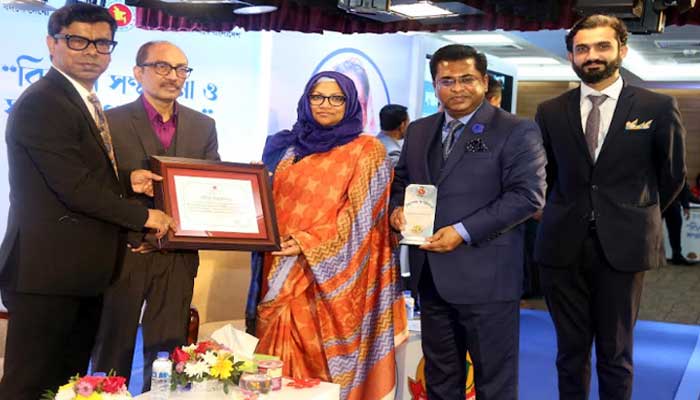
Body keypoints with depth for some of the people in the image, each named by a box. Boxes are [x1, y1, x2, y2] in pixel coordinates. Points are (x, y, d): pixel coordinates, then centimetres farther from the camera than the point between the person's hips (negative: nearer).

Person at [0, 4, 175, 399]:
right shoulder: (41, 103, -15)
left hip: (81, 272, 10)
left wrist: (127, 178, 2)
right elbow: (74, 187, -20)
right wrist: (144, 216, -11)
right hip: (48, 272, -10)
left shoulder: (86, 102, 16)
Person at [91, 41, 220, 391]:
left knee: (167, 352, 10)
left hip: (177, 256, 3)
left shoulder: (203, 126, 9)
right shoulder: (112, 121, -3)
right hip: (124, 253, -3)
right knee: (113, 352, 10)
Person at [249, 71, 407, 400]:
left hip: (331, 279, -4)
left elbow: (359, 215, -9)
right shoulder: (287, 147, 13)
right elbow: (270, 202, 17)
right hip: (283, 274, 5)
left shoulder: (366, 150, -1)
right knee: (282, 365, 7)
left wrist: (307, 245, -18)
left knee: (323, 360, 1)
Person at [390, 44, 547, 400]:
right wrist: (397, 208, -2)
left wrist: (463, 232, -20)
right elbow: (401, 180, 22)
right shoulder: (418, 131, 13)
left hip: (485, 276, -6)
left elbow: (527, 195, -14)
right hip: (430, 274, 6)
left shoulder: (517, 132, -7)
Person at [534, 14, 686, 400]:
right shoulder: (550, 111, 4)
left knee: (615, 353, 8)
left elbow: (672, 174, 9)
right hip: (563, 245, 2)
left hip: (622, 246, -2)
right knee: (570, 350, 11)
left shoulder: (658, 107, -2)